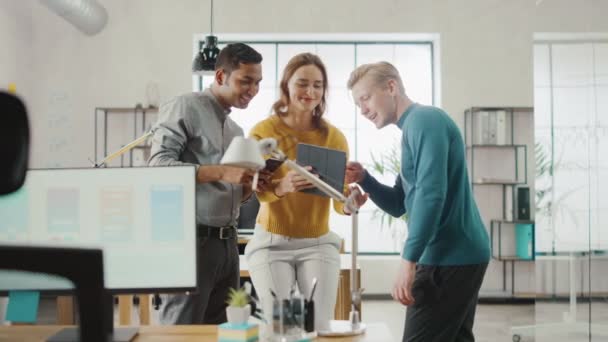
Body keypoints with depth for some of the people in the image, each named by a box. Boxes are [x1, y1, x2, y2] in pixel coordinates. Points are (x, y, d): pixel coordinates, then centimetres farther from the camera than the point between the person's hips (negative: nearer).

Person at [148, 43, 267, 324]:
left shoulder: (235, 130, 19)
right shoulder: (185, 107, -4)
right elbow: (159, 165, -15)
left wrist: (248, 187, 0)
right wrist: (221, 173, -22)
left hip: (227, 241, 8)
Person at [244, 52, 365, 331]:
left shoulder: (334, 137, -2)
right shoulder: (264, 131, -7)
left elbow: (339, 201, -3)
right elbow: (260, 190, -19)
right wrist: (282, 186, -41)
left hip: (318, 244, 2)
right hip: (271, 243, -1)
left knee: (320, 326, -3)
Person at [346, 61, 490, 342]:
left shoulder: (424, 120, -11)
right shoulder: (414, 127, 19)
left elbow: (431, 194, -23)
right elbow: (399, 205, 19)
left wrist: (408, 260, -24)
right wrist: (363, 179, 3)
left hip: (450, 257, -10)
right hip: (461, 254, 10)